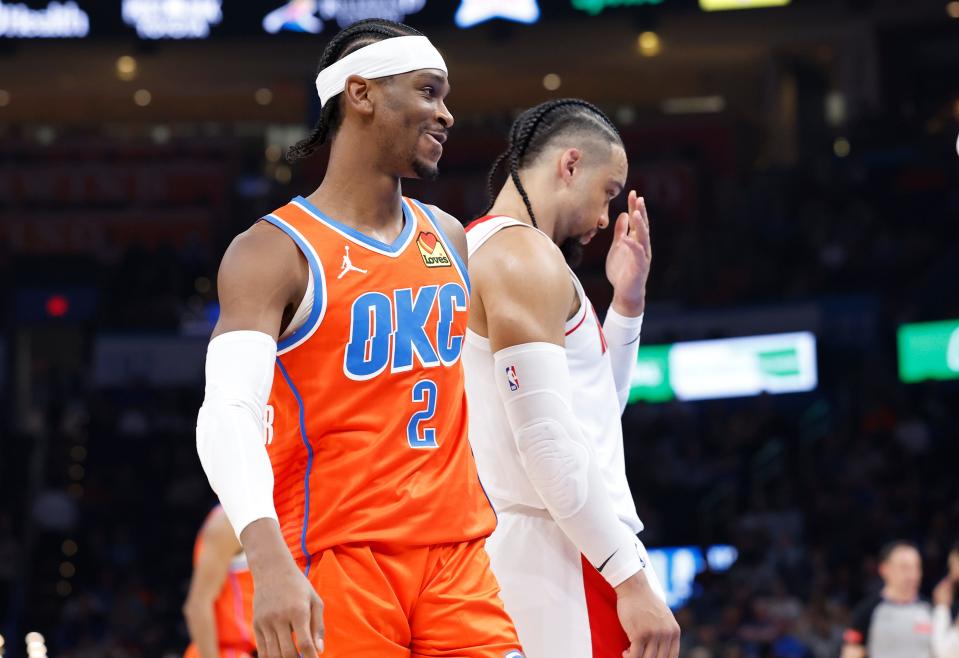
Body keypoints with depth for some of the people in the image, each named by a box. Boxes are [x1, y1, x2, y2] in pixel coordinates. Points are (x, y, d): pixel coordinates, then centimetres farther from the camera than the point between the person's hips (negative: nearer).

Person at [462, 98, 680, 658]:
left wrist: (628, 302, 17)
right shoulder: (525, 255, -10)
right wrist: (633, 578, -20)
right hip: (569, 555, -10)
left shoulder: (480, 252, 21)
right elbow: (547, 440, -20)